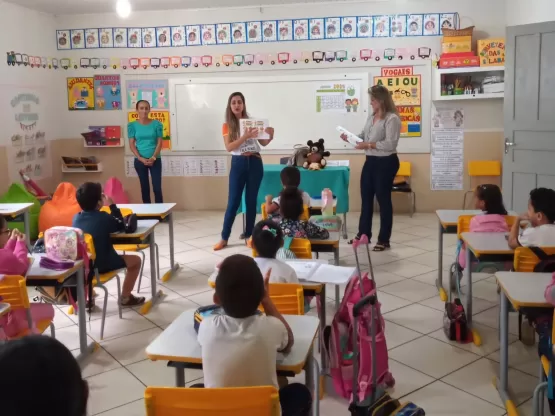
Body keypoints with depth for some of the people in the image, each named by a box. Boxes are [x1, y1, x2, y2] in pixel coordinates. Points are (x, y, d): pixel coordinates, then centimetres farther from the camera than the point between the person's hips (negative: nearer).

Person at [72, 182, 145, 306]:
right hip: (102, 264, -6)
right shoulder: (104, 217, -16)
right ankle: (125, 297, 17)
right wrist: (112, 206, 3)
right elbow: (121, 226, 1)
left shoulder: (76, 218, -2)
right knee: (136, 260, 11)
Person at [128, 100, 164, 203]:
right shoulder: (132, 125, 0)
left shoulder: (157, 124, -1)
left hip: (155, 160, -1)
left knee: (157, 187, -4)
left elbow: (159, 142, -1)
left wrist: (153, 158, -12)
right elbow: (132, 144, -1)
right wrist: (141, 159, -12)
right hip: (139, 161, 1)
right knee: (144, 187, 8)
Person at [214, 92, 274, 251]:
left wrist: (270, 137, -13)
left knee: (251, 200, 6)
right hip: (238, 163, -1)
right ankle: (224, 238, 9)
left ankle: (248, 235, 17)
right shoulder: (227, 125, 1)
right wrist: (245, 136, -23)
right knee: (233, 201, 0)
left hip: (255, 163, 1)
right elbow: (229, 147, -12)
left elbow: (263, 143, 9)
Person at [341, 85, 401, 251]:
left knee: (383, 199, 2)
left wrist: (368, 145, -24)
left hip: (385, 163, -8)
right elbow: (364, 136, 18)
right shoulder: (371, 117, 10)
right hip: (370, 161, 8)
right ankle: (364, 234, 28)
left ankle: (384, 240, 14)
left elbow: (390, 144, -23)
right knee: (366, 198, 14)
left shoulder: (392, 118, -16)